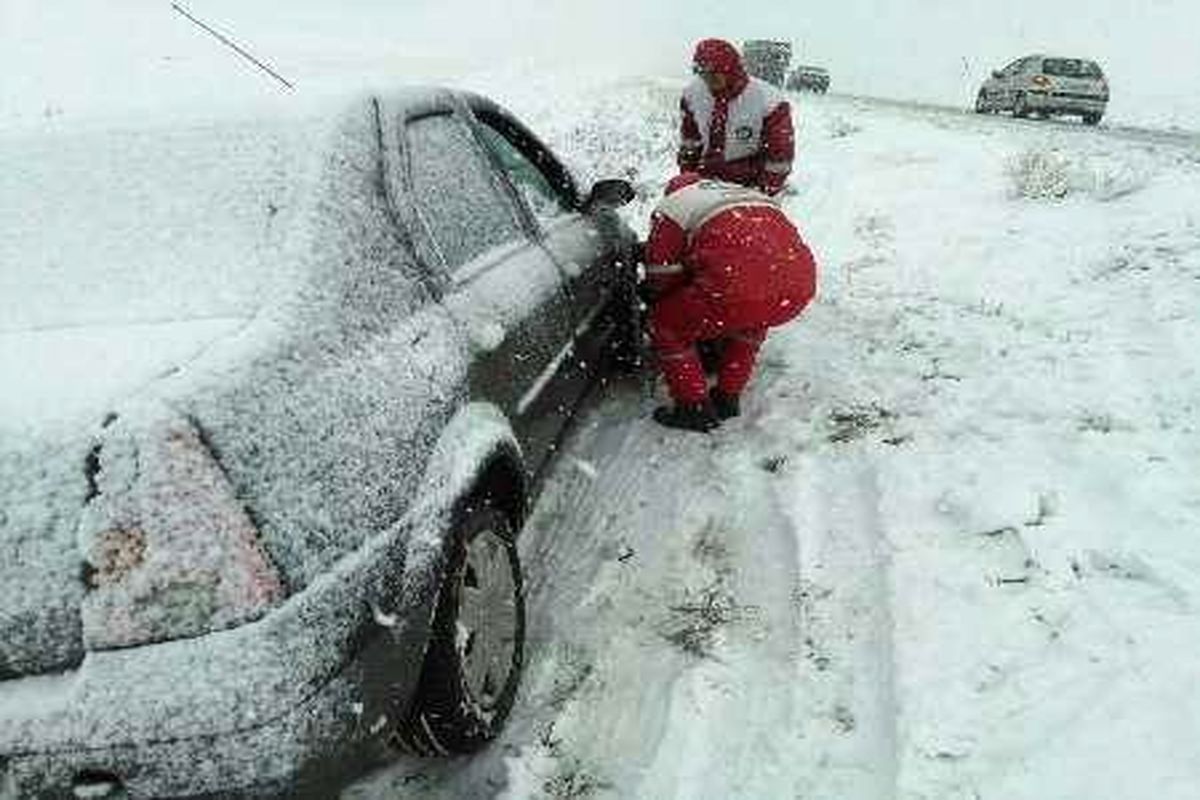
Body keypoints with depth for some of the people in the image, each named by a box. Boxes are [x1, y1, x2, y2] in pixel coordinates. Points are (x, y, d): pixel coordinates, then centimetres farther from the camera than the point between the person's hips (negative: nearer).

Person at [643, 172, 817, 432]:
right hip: (800, 287, 6)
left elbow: (661, 278, 16)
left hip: (739, 288, -6)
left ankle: (695, 409, 21)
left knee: (666, 326, 17)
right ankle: (728, 399, 39)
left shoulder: (671, 206, 18)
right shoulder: (749, 193, 37)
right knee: (750, 320, 39)